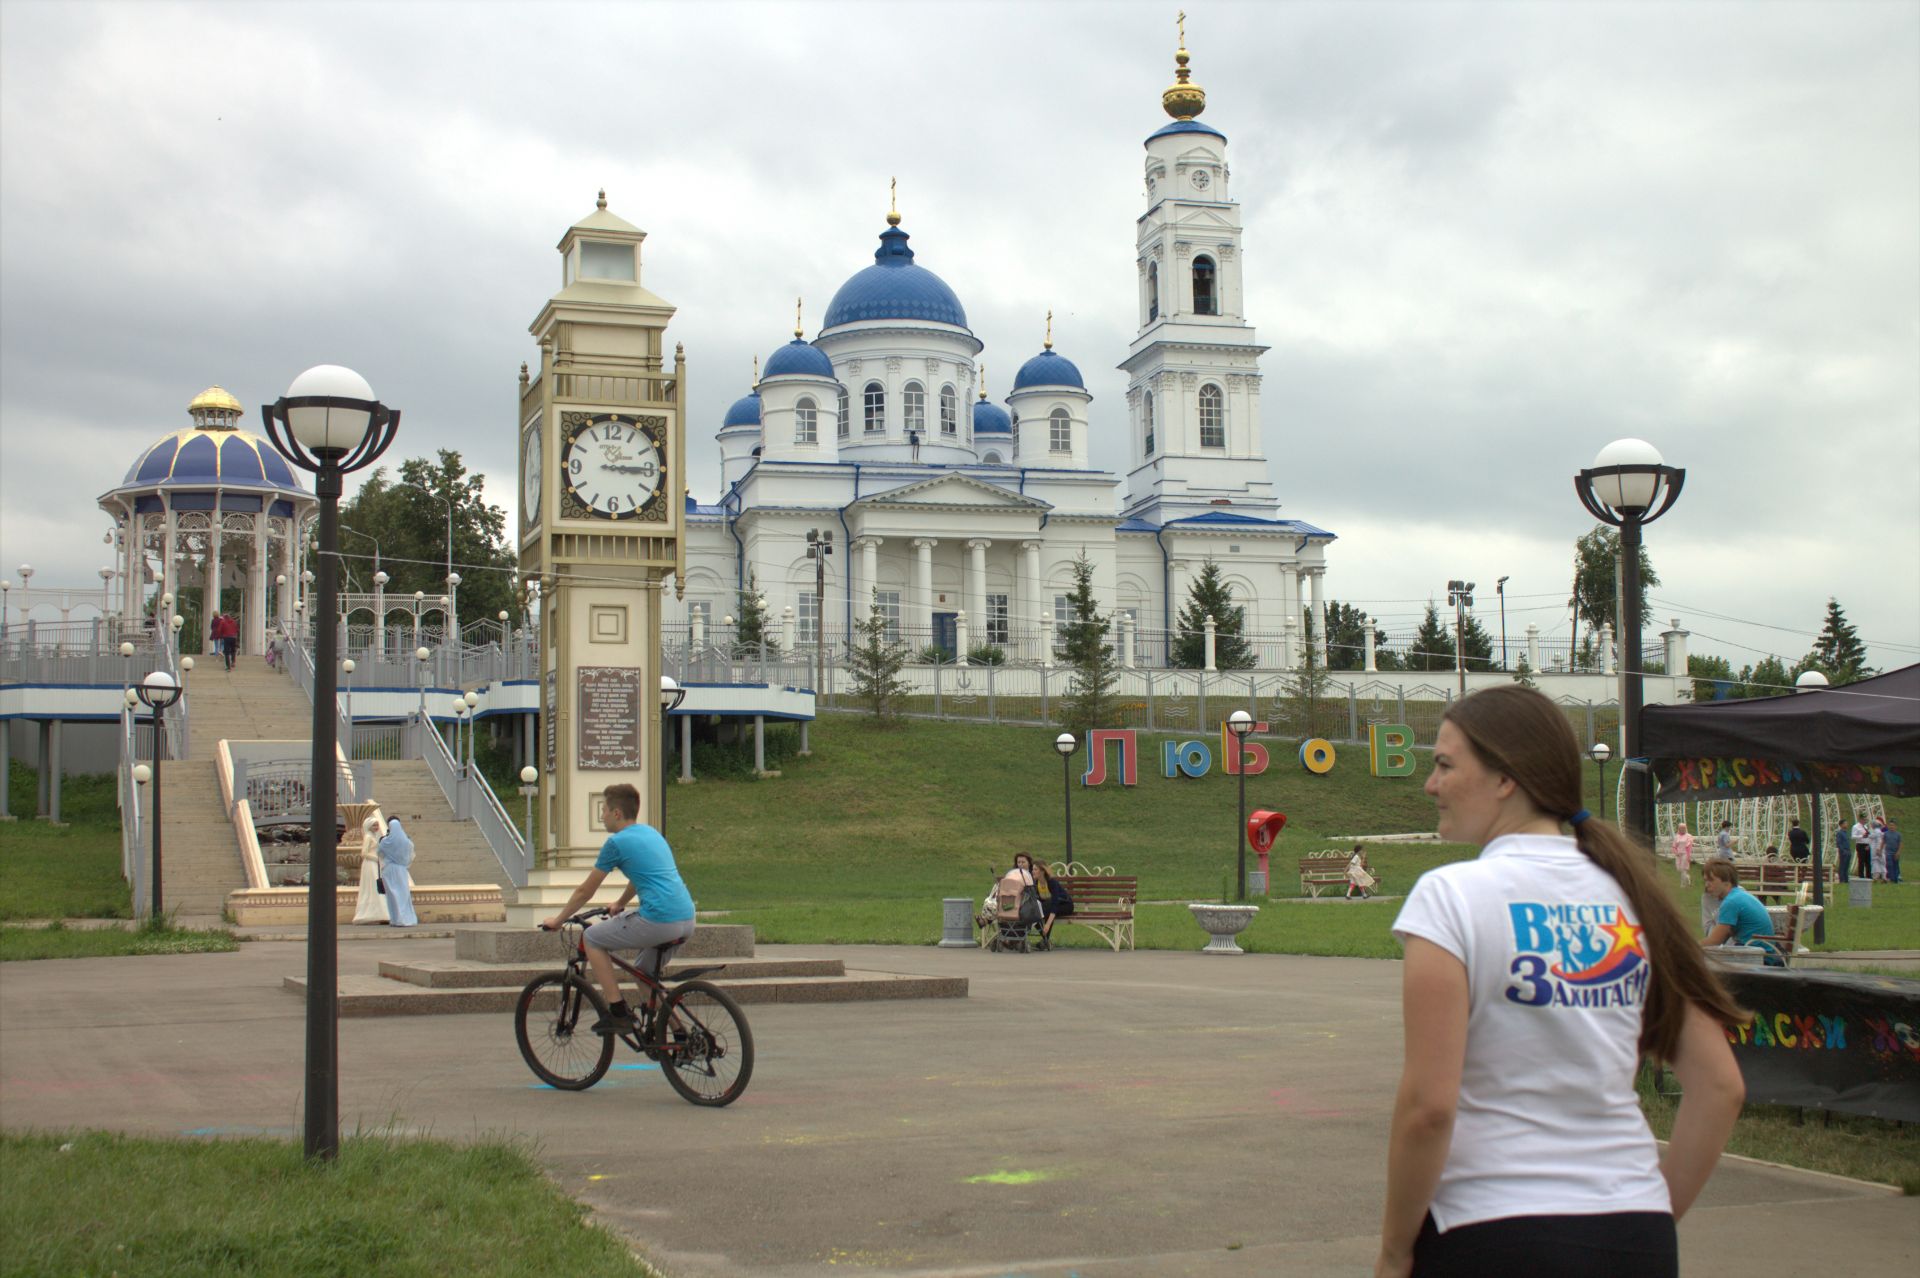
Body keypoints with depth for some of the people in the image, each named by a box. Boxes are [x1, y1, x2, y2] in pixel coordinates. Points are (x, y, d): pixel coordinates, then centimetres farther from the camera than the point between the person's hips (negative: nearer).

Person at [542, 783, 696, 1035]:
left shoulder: (617, 842, -2)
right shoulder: (651, 833, 21)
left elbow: (585, 891, 7)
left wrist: (558, 920, 20)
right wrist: (620, 904, 54)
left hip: (658, 921, -8)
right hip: (687, 920, 8)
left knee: (592, 938, 10)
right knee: (647, 975, 28)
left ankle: (619, 1013, 6)